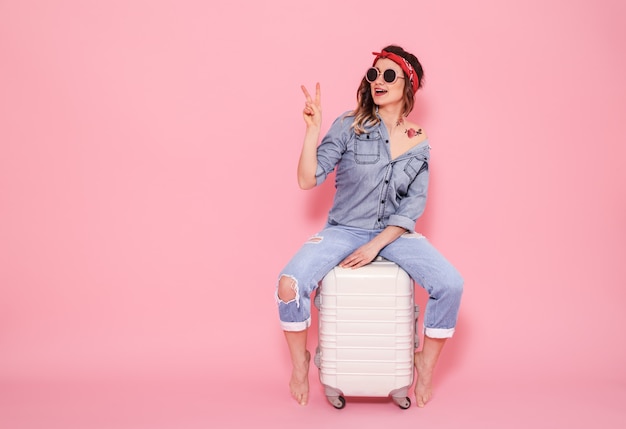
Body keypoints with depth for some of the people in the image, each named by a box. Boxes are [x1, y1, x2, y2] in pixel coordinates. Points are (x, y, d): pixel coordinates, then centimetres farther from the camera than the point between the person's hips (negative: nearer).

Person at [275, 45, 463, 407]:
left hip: (394, 232, 2)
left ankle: (426, 365, 5)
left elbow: (413, 207, -1)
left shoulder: (419, 143, 2)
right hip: (344, 229, -1)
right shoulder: (349, 127, -6)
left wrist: (375, 246, -13)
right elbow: (308, 180, -10)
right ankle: (301, 363, 4)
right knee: (289, 285, -26)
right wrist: (313, 131, -23)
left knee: (451, 285, -21)